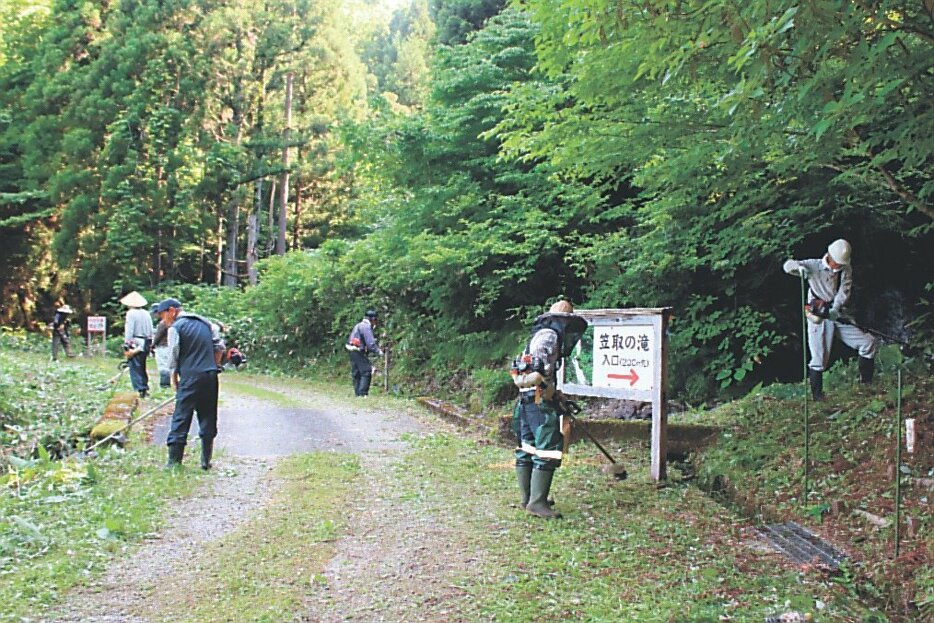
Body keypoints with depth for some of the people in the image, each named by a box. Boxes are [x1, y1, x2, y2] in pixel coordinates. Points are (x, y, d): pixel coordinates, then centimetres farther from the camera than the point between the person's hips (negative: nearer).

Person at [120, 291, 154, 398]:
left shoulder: (131, 313, -9)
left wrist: (126, 346, -11)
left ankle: (139, 390, -8)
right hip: (146, 344, 7)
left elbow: (129, 331, -13)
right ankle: (145, 387, 19)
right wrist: (149, 345, 16)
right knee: (142, 367, 17)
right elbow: (151, 332, 11)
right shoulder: (146, 314, 10)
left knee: (135, 367, -3)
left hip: (135, 344, -7)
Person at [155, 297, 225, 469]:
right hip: (211, 376, 5)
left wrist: (174, 379, 7)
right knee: (208, 419, 10)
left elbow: (173, 356, -4)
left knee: (180, 419, 0)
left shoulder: (175, 327, -4)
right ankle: (206, 461, 13)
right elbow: (220, 347, 12)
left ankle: (174, 462, 0)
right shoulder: (206, 323, 13)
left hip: (190, 377, -5)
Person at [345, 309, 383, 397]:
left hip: (353, 352, 10)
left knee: (356, 373, 12)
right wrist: (378, 352, -10)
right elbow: (370, 343, -20)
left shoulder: (358, 325, 19)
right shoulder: (366, 327, -12)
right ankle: (362, 393, -12)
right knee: (366, 372, -8)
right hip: (359, 353, -10)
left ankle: (357, 393, 15)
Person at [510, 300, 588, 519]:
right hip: (540, 400, -10)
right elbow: (540, 360, -26)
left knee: (527, 450, 14)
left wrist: (555, 396, 28)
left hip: (526, 400, 10)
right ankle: (537, 501, -10)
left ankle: (527, 498, 23)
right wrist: (547, 384, -22)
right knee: (548, 451, -9)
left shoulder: (541, 335, 23)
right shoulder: (549, 335, -7)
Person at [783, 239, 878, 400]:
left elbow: (844, 291, -9)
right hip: (819, 319, -4)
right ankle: (817, 396, 8)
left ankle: (866, 385, 15)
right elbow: (788, 265, -15)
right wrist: (799, 267, -39)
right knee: (819, 359, -6)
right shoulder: (814, 266, -6)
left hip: (838, 316, 5)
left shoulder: (846, 270, 5)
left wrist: (835, 308, -27)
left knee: (869, 343, 2)